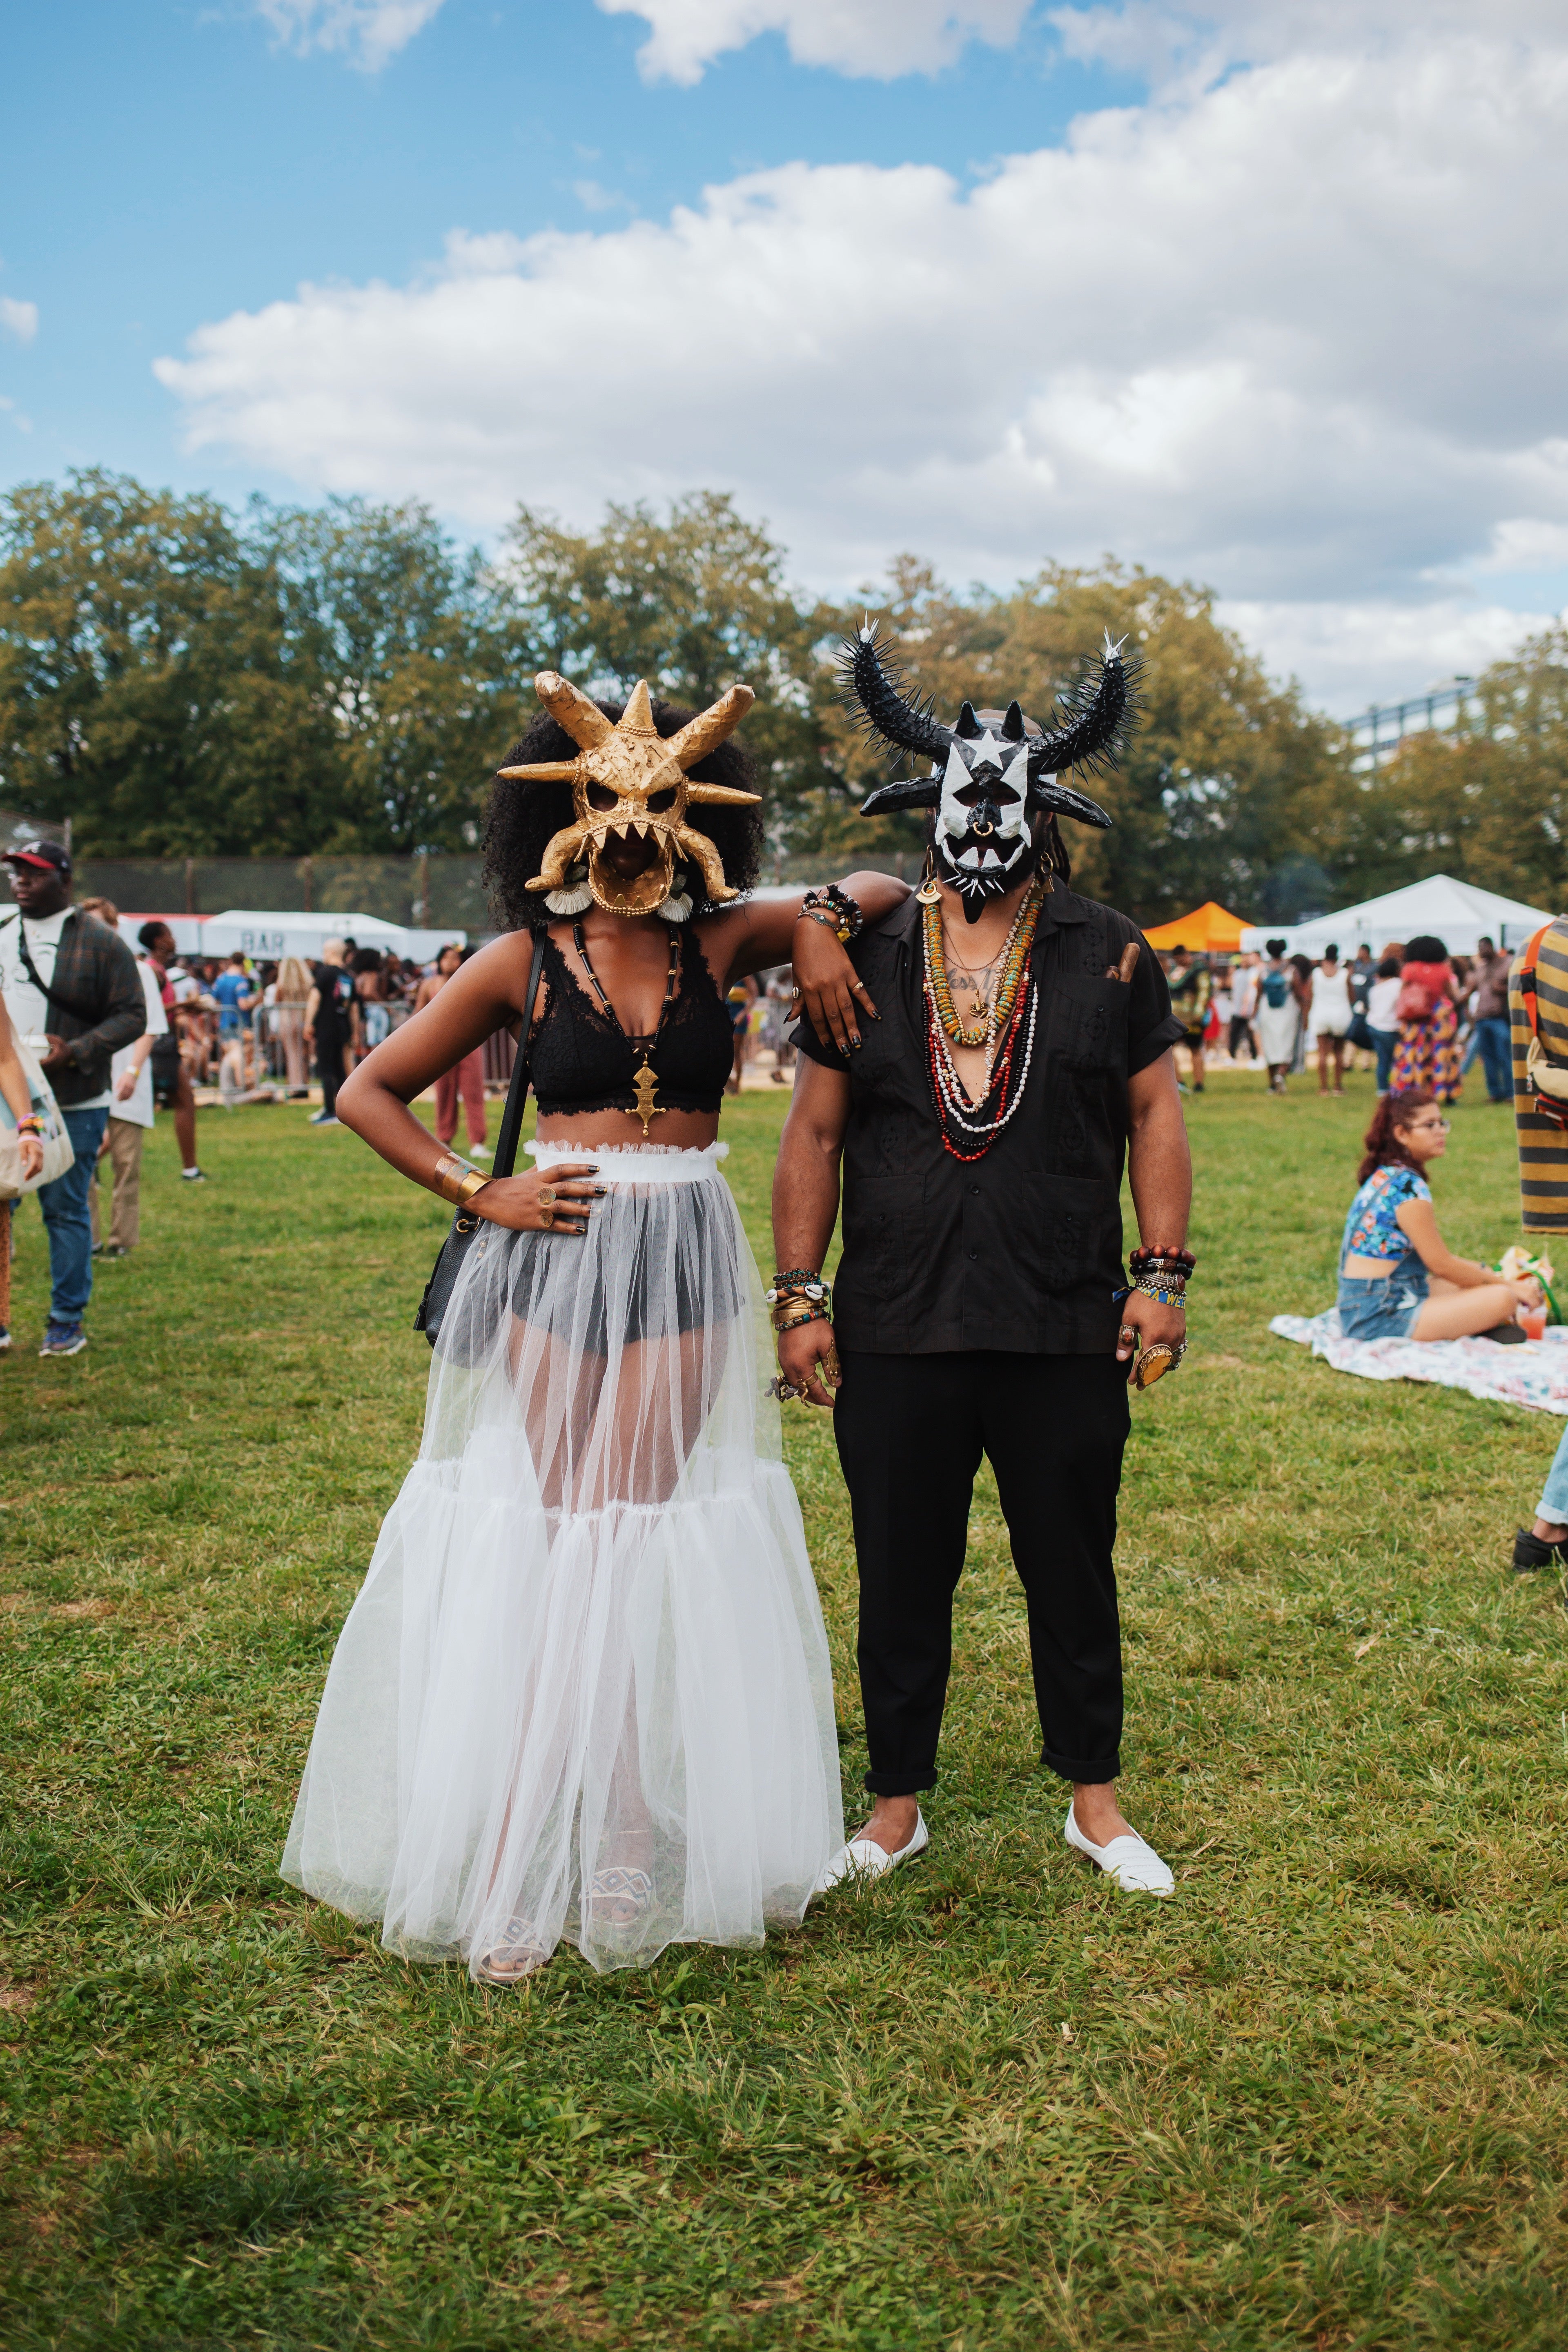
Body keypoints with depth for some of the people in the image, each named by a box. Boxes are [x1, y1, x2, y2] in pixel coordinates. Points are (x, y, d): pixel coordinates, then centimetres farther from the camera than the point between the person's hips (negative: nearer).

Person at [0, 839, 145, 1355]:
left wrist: (76, 1051, -18)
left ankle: (66, 1323, 14)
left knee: (66, 1210, 4)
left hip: (73, 1106, -4)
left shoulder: (100, 943, -3)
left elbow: (132, 1016, -5)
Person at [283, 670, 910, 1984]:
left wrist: (822, 925, -5)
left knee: (639, 1532, 3)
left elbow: (884, 888, 16)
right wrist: (477, 1196, -4)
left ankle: (612, 1838, 15)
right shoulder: (526, 961, 1)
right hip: (556, 1256, -1)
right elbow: (370, 1093, 6)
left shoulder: (721, 940, 5)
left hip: (684, 1263, 1)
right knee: (570, 1536, 0)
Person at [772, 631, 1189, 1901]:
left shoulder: (1110, 958, 4)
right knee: (902, 1579, 11)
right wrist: (800, 1298, 0)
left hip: (1069, 1332, 0)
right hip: (895, 1334, 1)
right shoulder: (866, 958, 5)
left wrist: (1163, 1275, -3)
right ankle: (899, 1806, 27)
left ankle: (1096, 1801, 30)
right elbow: (815, 1133, 5)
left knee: (1073, 1569, 12)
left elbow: (1155, 1115, 5)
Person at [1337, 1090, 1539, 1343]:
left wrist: (1488, 1273, 16)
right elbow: (1441, 1264, -13)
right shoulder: (1408, 1185, -16)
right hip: (1380, 1315, -10)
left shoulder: (1383, 1177, 12)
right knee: (1501, 1299, -17)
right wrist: (1508, 1286, -2)